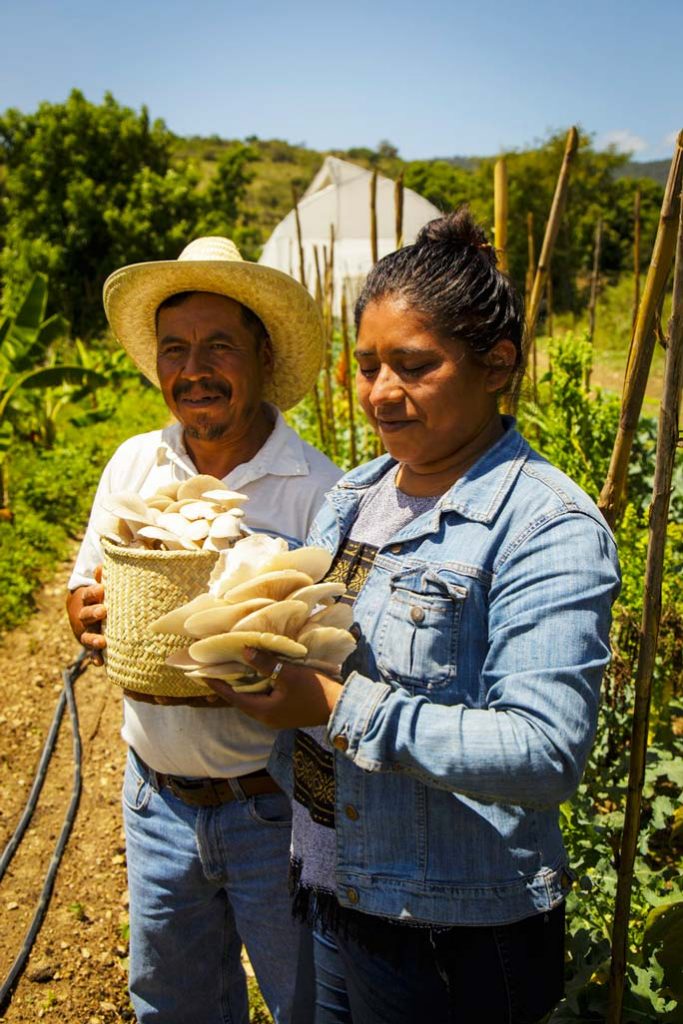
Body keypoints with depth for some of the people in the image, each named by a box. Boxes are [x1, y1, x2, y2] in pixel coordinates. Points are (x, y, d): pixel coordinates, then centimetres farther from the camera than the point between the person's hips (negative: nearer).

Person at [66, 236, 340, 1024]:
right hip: (157, 797, 5)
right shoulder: (132, 465, -1)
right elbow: (85, 593, 7)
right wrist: (91, 615, -16)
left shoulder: (317, 492, -19)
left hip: (276, 807, -4)